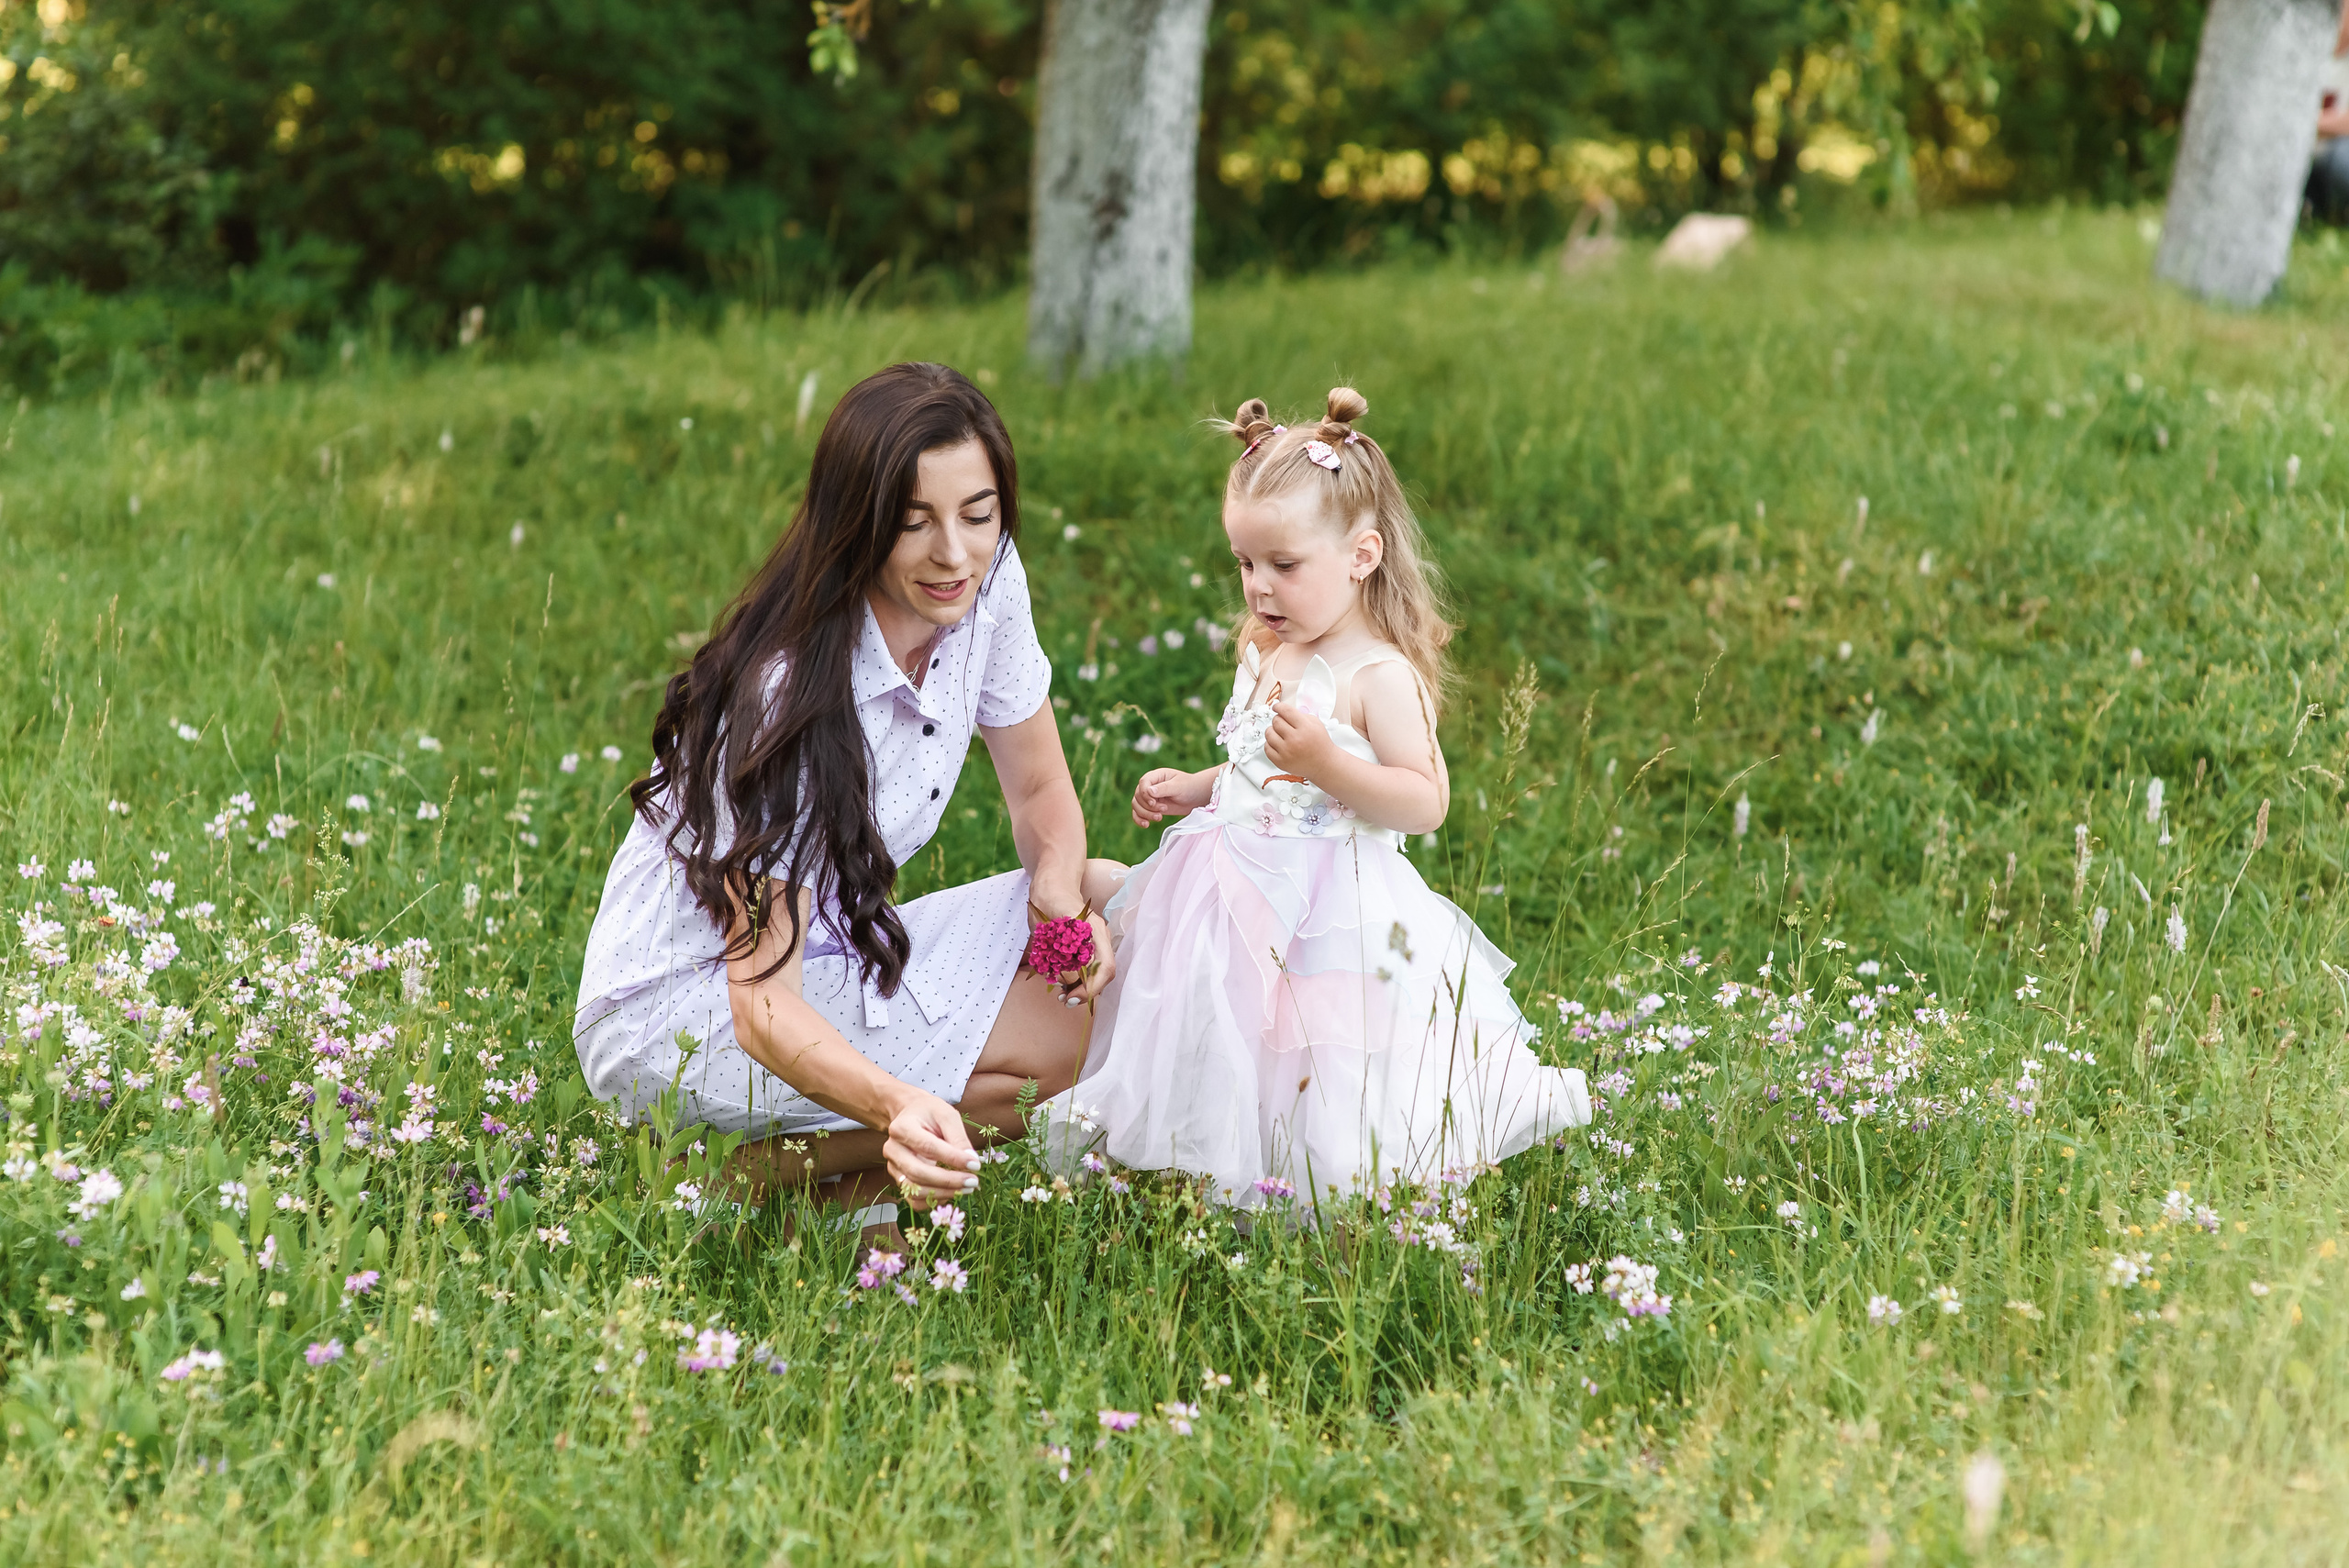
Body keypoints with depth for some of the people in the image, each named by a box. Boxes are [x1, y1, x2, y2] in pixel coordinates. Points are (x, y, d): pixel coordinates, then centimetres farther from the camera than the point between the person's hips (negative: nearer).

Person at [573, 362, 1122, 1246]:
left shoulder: (987, 581, -10)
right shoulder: (786, 694, -30)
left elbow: (1041, 791, 5)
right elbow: (762, 1004, -33)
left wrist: (1060, 888, -19)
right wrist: (899, 1106, -52)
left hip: (830, 948, 8)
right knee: (1064, 1044, -20)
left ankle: (864, 1177, -5)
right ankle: (751, 1174, -8)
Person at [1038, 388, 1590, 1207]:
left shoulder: (1379, 676, -15)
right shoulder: (1265, 656, 11)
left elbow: (1426, 802, -20)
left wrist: (1329, 763, -29)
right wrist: (1192, 789, 13)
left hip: (1332, 918, -8)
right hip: (1245, 903, 8)